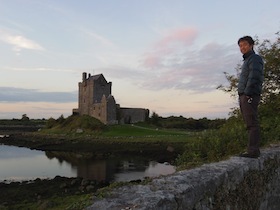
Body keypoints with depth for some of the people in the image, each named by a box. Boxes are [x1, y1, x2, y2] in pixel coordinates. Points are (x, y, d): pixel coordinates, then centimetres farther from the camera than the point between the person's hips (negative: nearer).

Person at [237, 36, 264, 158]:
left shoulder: (255, 59, -1)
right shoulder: (246, 61, 25)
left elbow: (254, 77, -13)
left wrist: (248, 93, -19)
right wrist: (241, 97, 14)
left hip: (250, 96, -9)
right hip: (243, 96, 9)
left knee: (252, 123, -11)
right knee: (249, 124, 7)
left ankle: (253, 150, -12)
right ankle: (254, 150, 10)